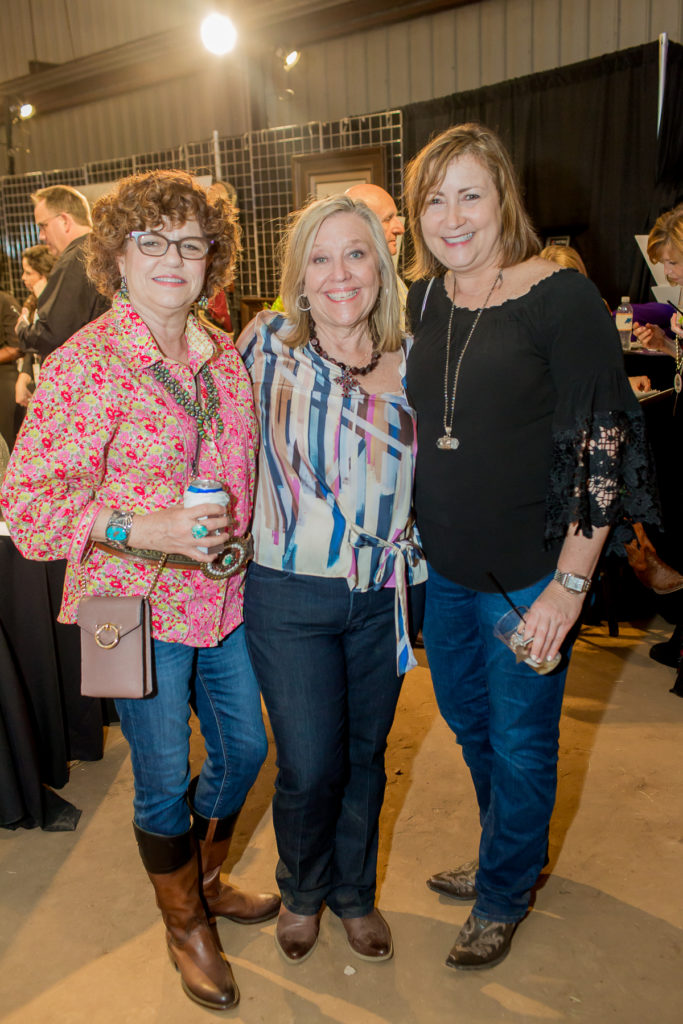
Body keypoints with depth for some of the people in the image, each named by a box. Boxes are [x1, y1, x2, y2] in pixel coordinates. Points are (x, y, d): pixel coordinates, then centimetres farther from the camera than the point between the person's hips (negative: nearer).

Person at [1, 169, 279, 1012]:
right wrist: (142, 530, -27)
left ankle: (204, 878, 50)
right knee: (165, 783, 10)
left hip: (223, 594, 6)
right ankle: (184, 925, 40)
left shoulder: (223, 355, 4)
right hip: (137, 605, -6)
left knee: (244, 748, 19)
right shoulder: (83, 365, -15)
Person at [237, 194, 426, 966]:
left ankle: (355, 894, 44)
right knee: (309, 768, 3)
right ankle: (301, 892, 37)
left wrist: (416, 561, 6)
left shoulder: (413, 360, -1)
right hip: (290, 596, -2)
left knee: (365, 757, 17)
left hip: (384, 598, 3)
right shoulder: (267, 344, -7)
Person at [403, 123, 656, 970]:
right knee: (467, 721, 22)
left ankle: (502, 898, 38)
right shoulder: (421, 301, 3)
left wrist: (570, 583, -18)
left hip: (532, 574, -6)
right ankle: (512, 858, 49)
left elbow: (604, 446, -16)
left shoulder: (562, 298, -15)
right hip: (444, 567, 6)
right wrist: (412, 536, 10)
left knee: (519, 743, 11)